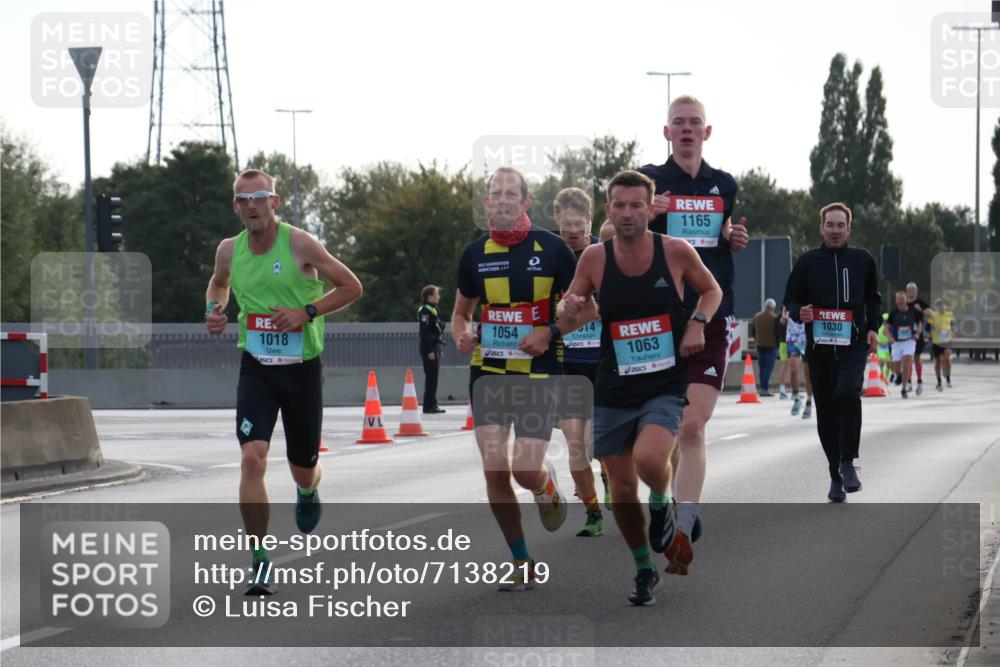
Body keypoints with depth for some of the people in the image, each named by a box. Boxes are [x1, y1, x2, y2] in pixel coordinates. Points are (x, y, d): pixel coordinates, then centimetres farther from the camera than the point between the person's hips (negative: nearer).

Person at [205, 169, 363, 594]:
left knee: (303, 469, 11)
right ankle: (260, 563, -12)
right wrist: (214, 309, 2)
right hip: (256, 368, 2)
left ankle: (308, 492, 52)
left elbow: (351, 288, -5)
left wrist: (307, 312, -18)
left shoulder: (300, 245, -12)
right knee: (252, 459, -18)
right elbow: (219, 282, 24)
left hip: (302, 367, -2)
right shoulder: (230, 251, 0)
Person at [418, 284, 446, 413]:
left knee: (433, 378, 12)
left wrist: (438, 348, 21)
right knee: (431, 378, -9)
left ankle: (432, 404, 17)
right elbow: (424, 332, -20)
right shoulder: (425, 311, -14)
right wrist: (430, 350, -22)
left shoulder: (433, 310, 17)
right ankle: (429, 406, -7)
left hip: (434, 348, 10)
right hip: (429, 349, -10)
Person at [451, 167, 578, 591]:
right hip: (488, 370, 3)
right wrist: (462, 335, -5)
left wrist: (549, 332, -16)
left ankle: (548, 485, 28)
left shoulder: (552, 249, -5)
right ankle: (523, 566, 8)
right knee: (495, 471, -7)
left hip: (539, 373, -3)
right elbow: (461, 312, 18)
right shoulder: (475, 254, 5)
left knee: (527, 471, -12)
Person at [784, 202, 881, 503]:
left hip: (853, 344, -1)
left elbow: (873, 299, 20)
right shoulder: (808, 261, 5)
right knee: (826, 415, 4)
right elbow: (791, 300, 10)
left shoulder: (862, 260, 8)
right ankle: (836, 476, 18)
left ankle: (848, 462, -16)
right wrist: (799, 312, -12)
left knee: (848, 392, -28)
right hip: (819, 346, 1)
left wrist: (873, 328, 4)